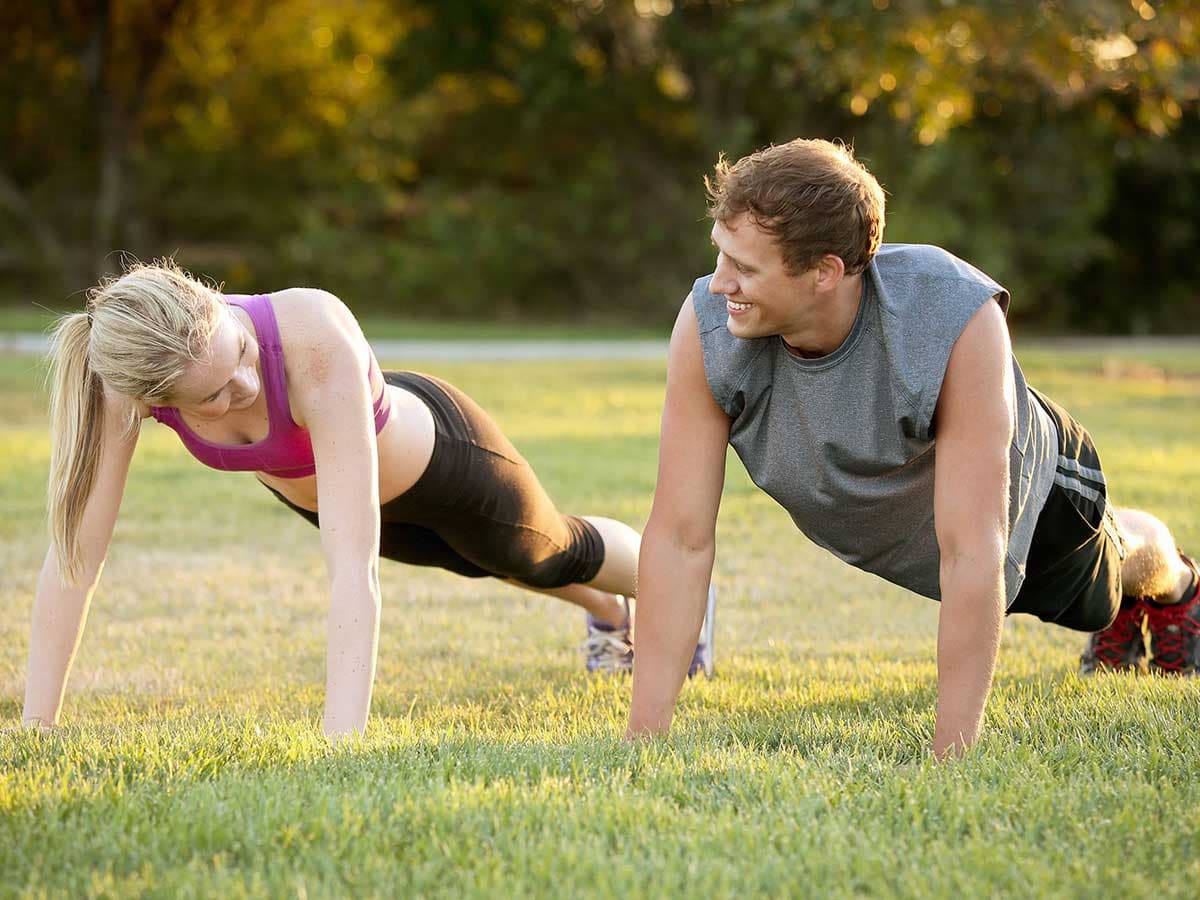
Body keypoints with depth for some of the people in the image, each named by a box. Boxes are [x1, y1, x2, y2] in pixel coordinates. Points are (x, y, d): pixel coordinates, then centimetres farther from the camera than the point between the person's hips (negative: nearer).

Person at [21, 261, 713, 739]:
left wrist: (340, 739, -58)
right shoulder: (126, 378, -38)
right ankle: (607, 613, 69)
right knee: (489, 561, 35)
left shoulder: (318, 339, -50)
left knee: (554, 552, 28)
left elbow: (354, 561, -53)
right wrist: (36, 730, -35)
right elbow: (77, 553, -33)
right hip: (307, 490, 4)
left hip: (436, 456, -4)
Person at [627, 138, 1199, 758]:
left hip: (1021, 481, -3)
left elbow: (970, 553, -46)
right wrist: (643, 739, -36)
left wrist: (950, 758, -47)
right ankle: (1124, 615, 67)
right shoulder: (706, 327, -39)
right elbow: (680, 538, -34)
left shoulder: (959, 320, -47)